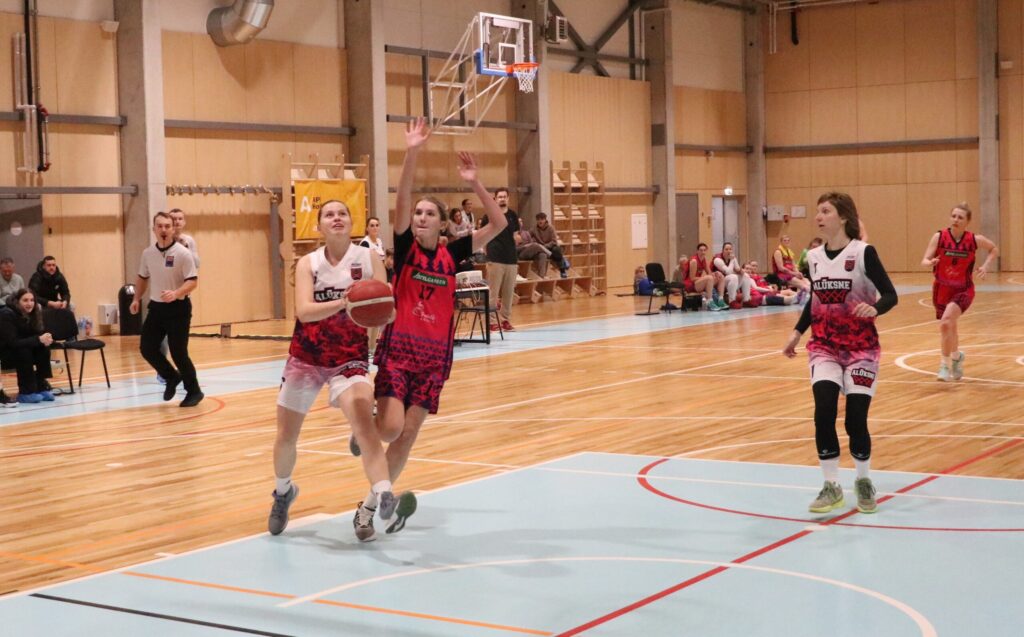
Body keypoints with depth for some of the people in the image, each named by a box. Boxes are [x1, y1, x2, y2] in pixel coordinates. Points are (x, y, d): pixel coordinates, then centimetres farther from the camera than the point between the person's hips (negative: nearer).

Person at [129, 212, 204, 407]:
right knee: (146, 348, 4)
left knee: (178, 352, -4)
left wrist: (176, 293, -33)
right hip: (156, 307, 6)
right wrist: (136, 299, 12)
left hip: (178, 308, -6)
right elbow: (142, 277, 19)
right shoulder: (148, 253, 3)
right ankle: (172, 377, 28)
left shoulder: (182, 253, -14)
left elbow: (193, 281, -18)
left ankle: (193, 391, 13)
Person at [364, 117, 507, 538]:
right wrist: (411, 154, -29)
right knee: (391, 428, -18)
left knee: (408, 432, 3)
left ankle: (372, 501, 19)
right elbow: (401, 202, -18)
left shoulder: (451, 254, 4)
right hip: (398, 348, -3)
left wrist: (475, 184, -9)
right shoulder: (405, 247, -2)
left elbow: (498, 224, 0)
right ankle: (367, 421, 18)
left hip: (435, 354, 3)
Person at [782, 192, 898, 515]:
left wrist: (875, 309, -34)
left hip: (860, 345, -3)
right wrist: (797, 333, 16)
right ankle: (831, 487, -1)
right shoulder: (813, 256, 4)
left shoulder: (863, 253, -11)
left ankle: (864, 480, 22)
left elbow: (891, 295, -14)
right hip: (824, 344, 3)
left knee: (856, 419, -5)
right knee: (824, 412, -14)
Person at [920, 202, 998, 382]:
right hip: (942, 289, 2)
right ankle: (956, 356, 51)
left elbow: (994, 249, 7)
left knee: (946, 322, -27)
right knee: (949, 326, 21)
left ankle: (946, 364, -11)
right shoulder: (939, 237, -13)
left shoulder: (974, 240, -12)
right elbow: (924, 260, -18)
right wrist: (930, 262, -41)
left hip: (963, 290, -2)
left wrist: (986, 266, -8)